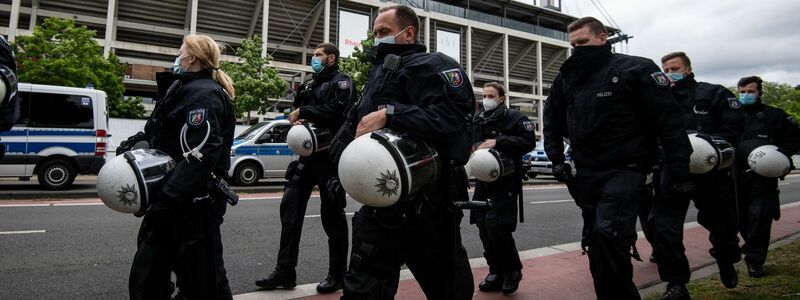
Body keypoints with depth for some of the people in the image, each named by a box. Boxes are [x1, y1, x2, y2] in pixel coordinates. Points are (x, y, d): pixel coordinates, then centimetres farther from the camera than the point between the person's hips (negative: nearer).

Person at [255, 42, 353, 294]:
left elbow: (336, 109, -19)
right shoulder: (311, 84, 21)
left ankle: (336, 275, 14)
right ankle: (285, 272, 11)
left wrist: (303, 112, -11)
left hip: (329, 154, -7)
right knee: (290, 208, 3)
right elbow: (297, 110, 20)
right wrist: (298, 120, -4)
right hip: (307, 153, 8)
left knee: (332, 214, 0)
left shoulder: (341, 82, -2)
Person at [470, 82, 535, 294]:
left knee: (497, 226, -13)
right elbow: (471, 143, 20)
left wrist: (499, 142, -19)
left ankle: (512, 271, 8)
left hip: (505, 181, -6)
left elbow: (529, 141, -14)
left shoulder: (514, 118, -3)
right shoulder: (477, 121, 15)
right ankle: (496, 272, 18)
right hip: (483, 180, 7)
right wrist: (475, 149, -4)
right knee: (484, 227, 5)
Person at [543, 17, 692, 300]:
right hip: (586, 173, 6)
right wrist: (557, 159, 10)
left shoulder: (634, 70, -8)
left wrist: (681, 172, -12)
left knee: (608, 233, -23)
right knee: (595, 241, 11)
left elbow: (669, 121, -10)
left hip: (625, 169, -6)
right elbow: (552, 120, 19)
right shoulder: (567, 77, 8)